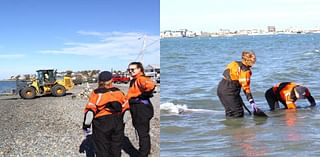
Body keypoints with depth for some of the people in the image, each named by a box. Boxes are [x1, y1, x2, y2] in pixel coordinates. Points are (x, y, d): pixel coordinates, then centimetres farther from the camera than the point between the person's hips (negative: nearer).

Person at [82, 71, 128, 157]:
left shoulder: (96, 94, -6)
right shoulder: (118, 92, 6)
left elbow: (90, 110, -10)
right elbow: (125, 106, 11)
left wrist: (86, 124, -1)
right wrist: (122, 120, 23)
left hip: (102, 123, -4)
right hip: (117, 123, 4)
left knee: (102, 149, 4)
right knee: (116, 147, 16)